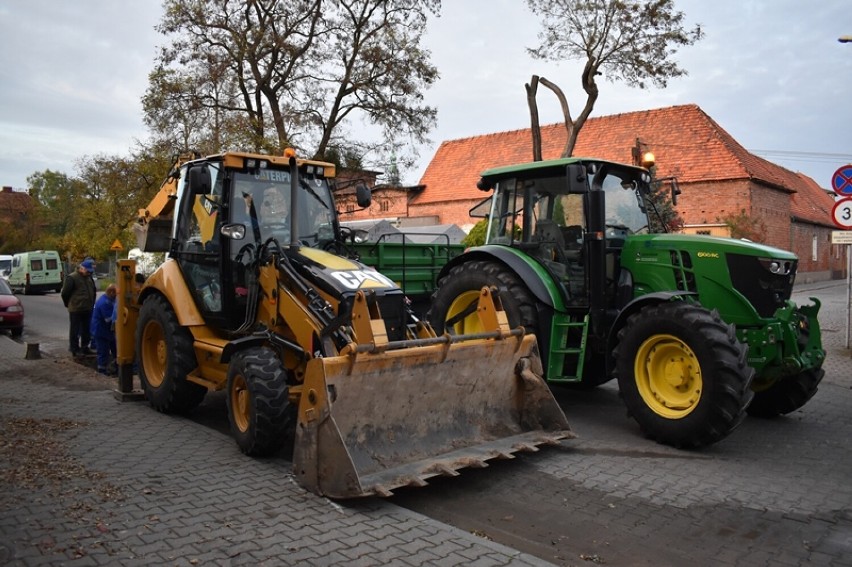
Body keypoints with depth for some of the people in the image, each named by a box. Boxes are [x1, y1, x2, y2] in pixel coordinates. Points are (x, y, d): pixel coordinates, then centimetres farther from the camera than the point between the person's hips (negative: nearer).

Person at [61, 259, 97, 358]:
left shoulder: (89, 278, 12)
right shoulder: (71, 278, -12)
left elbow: (93, 292, 22)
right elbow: (64, 293, -10)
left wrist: (91, 304, 17)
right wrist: (69, 304, 1)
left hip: (87, 310, 7)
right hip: (75, 310, -7)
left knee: (86, 330, 14)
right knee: (75, 331, 2)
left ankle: (85, 347, 25)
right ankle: (75, 349, 8)